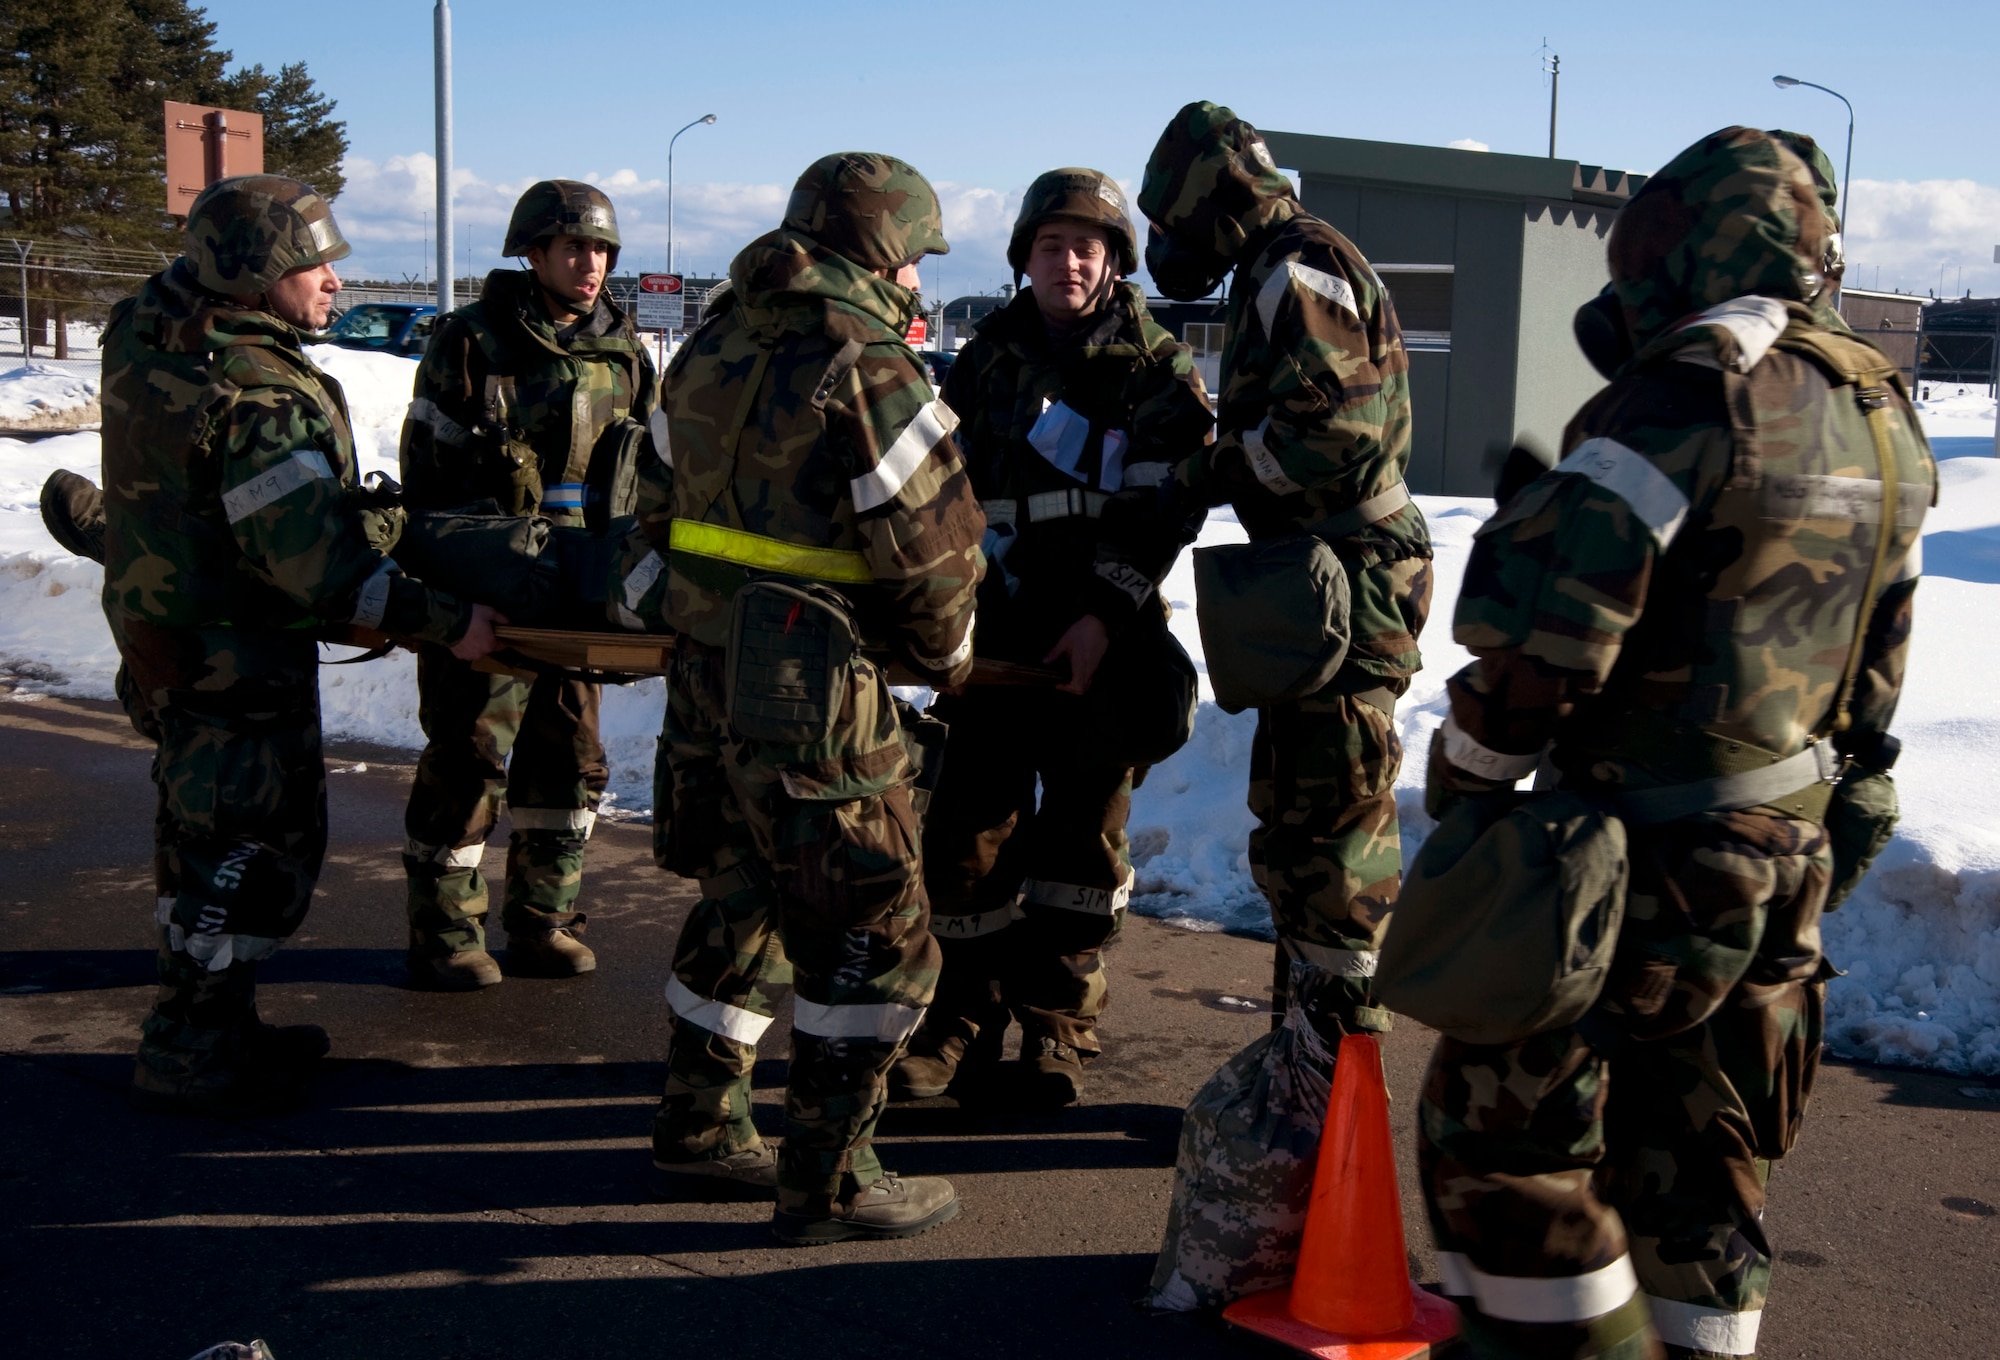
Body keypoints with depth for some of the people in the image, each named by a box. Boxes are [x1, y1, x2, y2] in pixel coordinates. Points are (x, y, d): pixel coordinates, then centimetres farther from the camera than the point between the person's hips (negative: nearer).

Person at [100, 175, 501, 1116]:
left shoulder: (151, 334, 0)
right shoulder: (260, 400, -27)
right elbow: (316, 567, -29)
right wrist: (446, 622, -25)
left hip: (176, 637, 10)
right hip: (239, 662, -10)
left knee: (210, 836, 20)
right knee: (253, 850, 2)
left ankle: (208, 1026, 34)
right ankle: (190, 1055, 13)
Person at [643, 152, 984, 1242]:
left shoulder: (717, 343, 12)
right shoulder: (866, 363, -14)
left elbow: (668, 506, 16)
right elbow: (931, 542, -13)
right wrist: (948, 652, 5)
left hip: (705, 660, 9)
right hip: (809, 685, -9)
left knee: (741, 898, 21)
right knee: (875, 929, 1)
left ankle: (698, 1129, 32)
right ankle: (830, 1182, 7)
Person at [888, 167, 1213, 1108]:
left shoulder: (1155, 370, 3)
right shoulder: (985, 362, 11)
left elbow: (1159, 510, -5)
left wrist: (1103, 616, -15)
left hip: (1102, 640, -2)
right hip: (996, 631, 2)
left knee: (1083, 829, 3)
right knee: (969, 825, 1)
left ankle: (1057, 1025, 15)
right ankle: (966, 1015, 15)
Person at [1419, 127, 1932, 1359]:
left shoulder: (1692, 389, -18)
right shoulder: (1885, 418, 9)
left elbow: (1550, 613, -23)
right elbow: (1880, 650, 16)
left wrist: (1470, 775, -9)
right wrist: (1850, 802, 24)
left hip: (1648, 849, -9)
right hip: (1790, 845, 9)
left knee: (1505, 1121, 4)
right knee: (1699, 1142, 20)